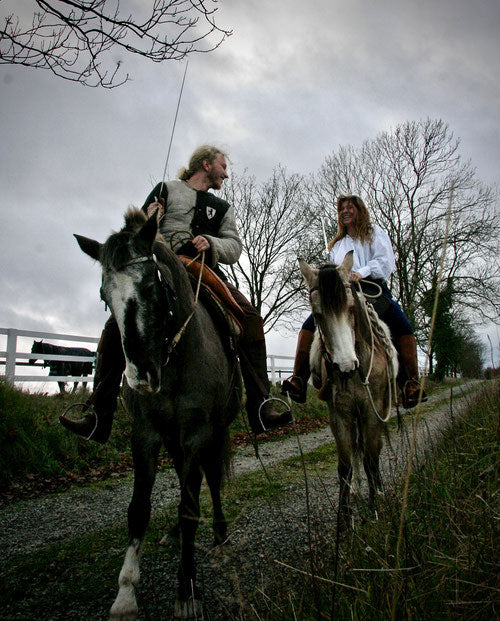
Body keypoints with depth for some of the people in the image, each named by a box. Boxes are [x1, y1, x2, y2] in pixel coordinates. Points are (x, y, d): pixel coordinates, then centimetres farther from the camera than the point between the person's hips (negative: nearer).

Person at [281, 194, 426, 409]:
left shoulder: (375, 233, 17)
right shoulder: (337, 244, 30)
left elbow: (386, 262, 1)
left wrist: (362, 272, -17)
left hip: (373, 288, -3)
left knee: (403, 327, -29)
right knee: (310, 324, -20)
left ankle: (411, 385, -27)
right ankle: (298, 380, -24)